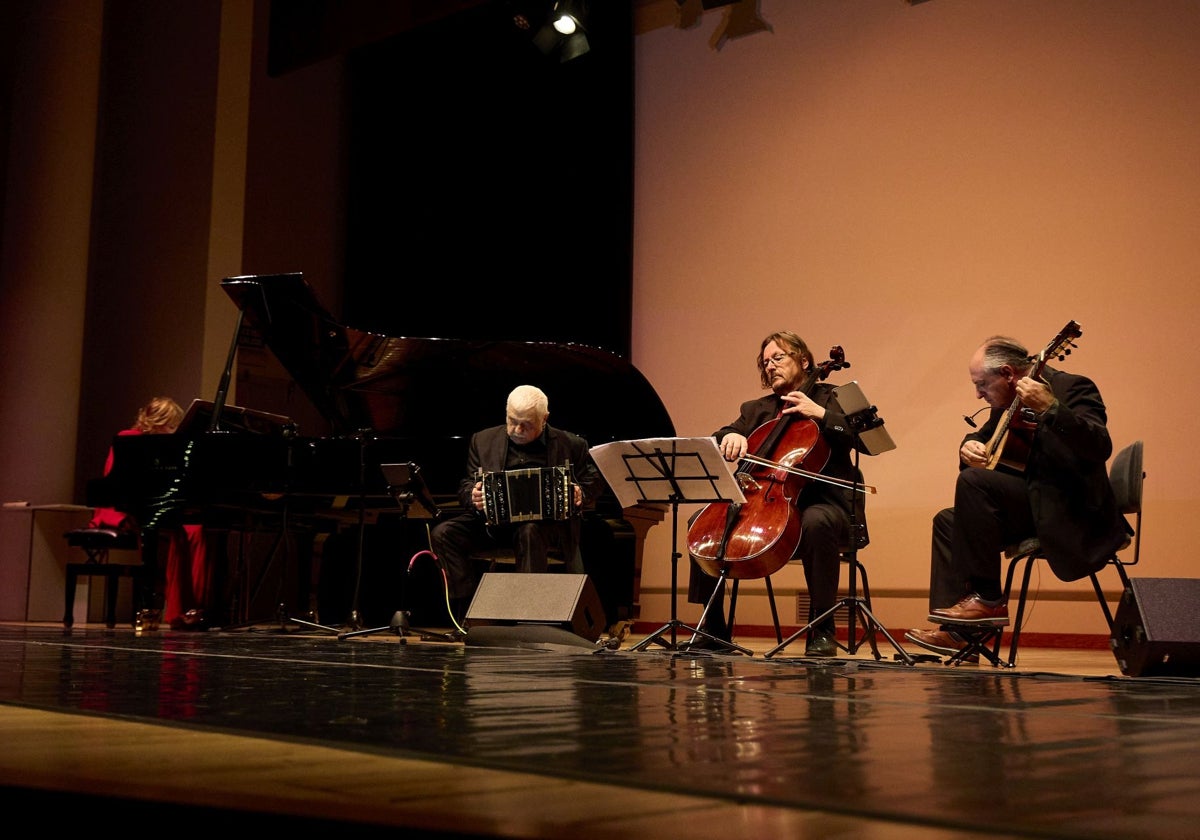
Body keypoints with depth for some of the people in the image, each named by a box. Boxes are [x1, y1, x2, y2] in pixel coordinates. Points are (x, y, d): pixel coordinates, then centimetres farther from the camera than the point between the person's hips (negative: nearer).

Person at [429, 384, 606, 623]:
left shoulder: (571, 445, 7)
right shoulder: (483, 440, 12)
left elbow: (594, 481, 14)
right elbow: (466, 486, 14)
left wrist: (580, 496, -9)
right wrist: (473, 496, -11)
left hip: (547, 520, -3)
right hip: (492, 520, 3)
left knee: (530, 532, -39)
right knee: (441, 533, -20)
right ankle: (468, 609, -19)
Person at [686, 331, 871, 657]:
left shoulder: (832, 399, 8)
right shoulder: (756, 410, 22)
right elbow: (715, 444, 10)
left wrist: (820, 414, -14)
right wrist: (729, 437, -13)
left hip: (820, 504, -5)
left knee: (816, 522, -39)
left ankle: (822, 628, -27)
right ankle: (713, 626, -5)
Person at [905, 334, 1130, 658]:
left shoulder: (1073, 388, -11)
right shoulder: (1010, 403, 13)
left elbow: (1100, 447, -27)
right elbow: (982, 437, 28)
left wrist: (1051, 407, -38)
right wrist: (969, 446, 4)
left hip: (1070, 515, -10)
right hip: (1031, 507, 10)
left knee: (972, 481, -24)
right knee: (948, 521, 8)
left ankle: (989, 599, -18)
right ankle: (955, 631, 1)